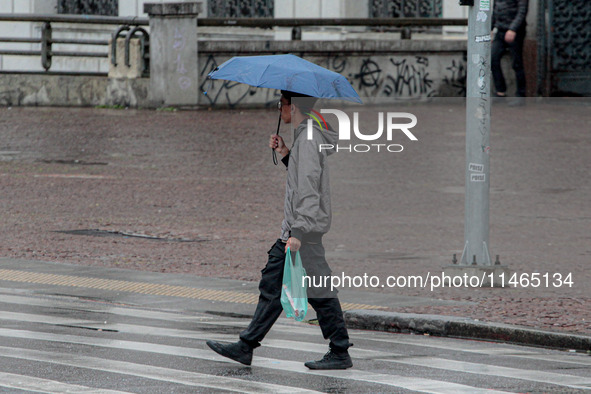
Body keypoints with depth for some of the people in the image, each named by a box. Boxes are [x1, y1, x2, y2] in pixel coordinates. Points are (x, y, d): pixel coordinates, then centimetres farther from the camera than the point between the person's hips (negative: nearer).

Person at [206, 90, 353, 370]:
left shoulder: (308, 140, -16)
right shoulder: (304, 137, 15)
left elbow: (308, 189, -22)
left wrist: (299, 232, -25)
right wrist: (286, 155, 10)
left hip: (306, 229, -11)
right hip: (294, 229, 11)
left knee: (319, 293, -5)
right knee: (272, 285, 11)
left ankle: (340, 354, 2)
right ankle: (245, 347, 13)